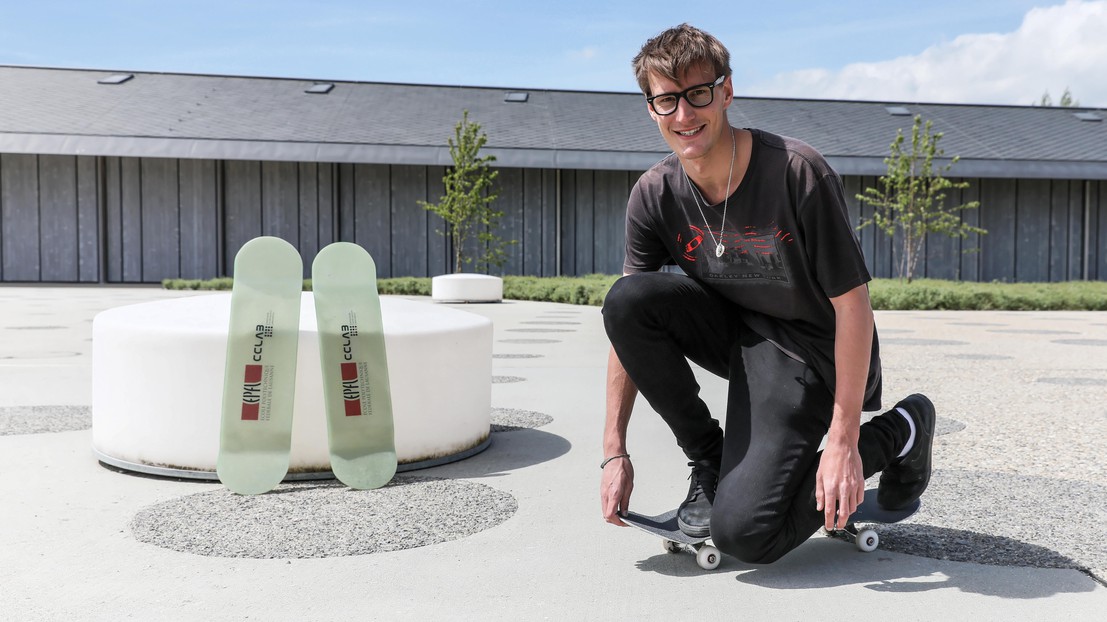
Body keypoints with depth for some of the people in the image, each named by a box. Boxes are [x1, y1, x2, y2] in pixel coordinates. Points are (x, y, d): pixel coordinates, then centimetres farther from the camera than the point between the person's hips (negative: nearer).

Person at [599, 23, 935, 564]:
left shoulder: (797, 173, -24)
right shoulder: (654, 195, -10)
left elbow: (853, 304, -20)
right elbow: (627, 321, -7)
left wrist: (843, 442, -21)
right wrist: (614, 452, -10)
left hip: (804, 350, -5)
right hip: (732, 331, 5)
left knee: (743, 533, -18)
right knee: (626, 298, -23)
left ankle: (895, 434, 6)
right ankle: (709, 462, -4)